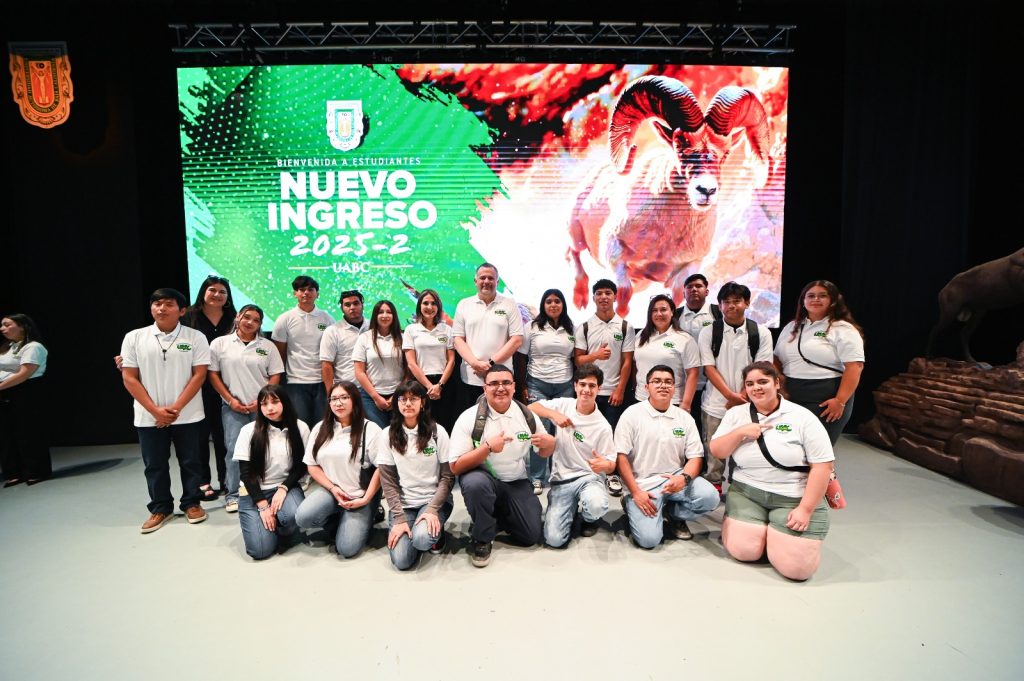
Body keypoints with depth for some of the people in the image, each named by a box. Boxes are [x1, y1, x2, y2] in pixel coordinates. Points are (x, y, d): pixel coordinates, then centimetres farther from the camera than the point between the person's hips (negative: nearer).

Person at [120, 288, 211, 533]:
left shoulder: (195, 337, -3)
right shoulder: (134, 338, 1)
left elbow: (199, 375, -6)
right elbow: (129, 378, -1)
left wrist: (176, 408, -13)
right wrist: (155, 410, -9)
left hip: (187, 415, -1)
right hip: (149, 417, 2)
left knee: (190, 462, 9)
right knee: (154, 465, 12)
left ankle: (191, 503, 26)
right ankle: (160, 508, 27)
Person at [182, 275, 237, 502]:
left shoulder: (232, 319, 6)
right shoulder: (189, 315, -2)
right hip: (198, 385, -2)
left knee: (223, 434, 9)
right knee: (200, 434, 7)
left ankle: (225, 480, 20)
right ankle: (203, 482, 18)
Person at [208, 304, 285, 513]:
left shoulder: (268, 346, 6)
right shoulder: (220, 343, 4)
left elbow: (275, 376, 5)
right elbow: (213, 374, 3)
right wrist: (230, 400, -4)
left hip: (262, 406, 1)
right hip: (233, 407, 0)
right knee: (235, 450, -3)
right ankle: (232, 495, 9)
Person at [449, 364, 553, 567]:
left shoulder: (527, 415, -4)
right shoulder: (469, 418, -16)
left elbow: (544, 453, 8)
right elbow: (456, 467, -18)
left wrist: (548, 443, -18)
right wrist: (487, 447, -31)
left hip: (517, 483, 4)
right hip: (484, 478, -3)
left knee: (533, 535, -6)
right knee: (476, 483, -37)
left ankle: (499, 516, 25)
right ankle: (481, 539, -10)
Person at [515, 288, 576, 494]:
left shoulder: (571, 329, 9)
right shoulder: (532, 327, 1)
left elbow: (576, 358, 13)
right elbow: (521, 358, 1)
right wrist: (523, 387, -4)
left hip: (565, 386, 2)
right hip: (538, 384, -2)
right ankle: (536, 478, 6)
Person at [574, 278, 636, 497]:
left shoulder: (626, 327, 2)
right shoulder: (584, 327, 3)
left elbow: (627, 362, 0)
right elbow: (578, 359, 2)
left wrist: (620, 390, -6)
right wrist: (596, 355, -17)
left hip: (614, 391, -1)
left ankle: (612, 474, 14)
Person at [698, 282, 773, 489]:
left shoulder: (761, 332, 0)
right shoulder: (708, 332, 0)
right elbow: (709, 368, -5)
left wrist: (741, 398, -11)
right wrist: (731, 396, -15)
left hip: (748, 405, 0)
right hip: (715, 404, 0)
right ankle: (712, 486, 23)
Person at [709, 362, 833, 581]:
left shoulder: (802, 417, -6)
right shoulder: (736, 414, 4)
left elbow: (823, 466, -9)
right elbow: (716, 452, 2)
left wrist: (805, 509, -14)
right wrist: (741, 432, -14)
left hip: (795, 498, -2)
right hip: (746, 494, 2)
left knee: (796, 567, -13)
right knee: (744, 551, -14)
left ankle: (772, 529, 16)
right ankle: (734, 523, 17)